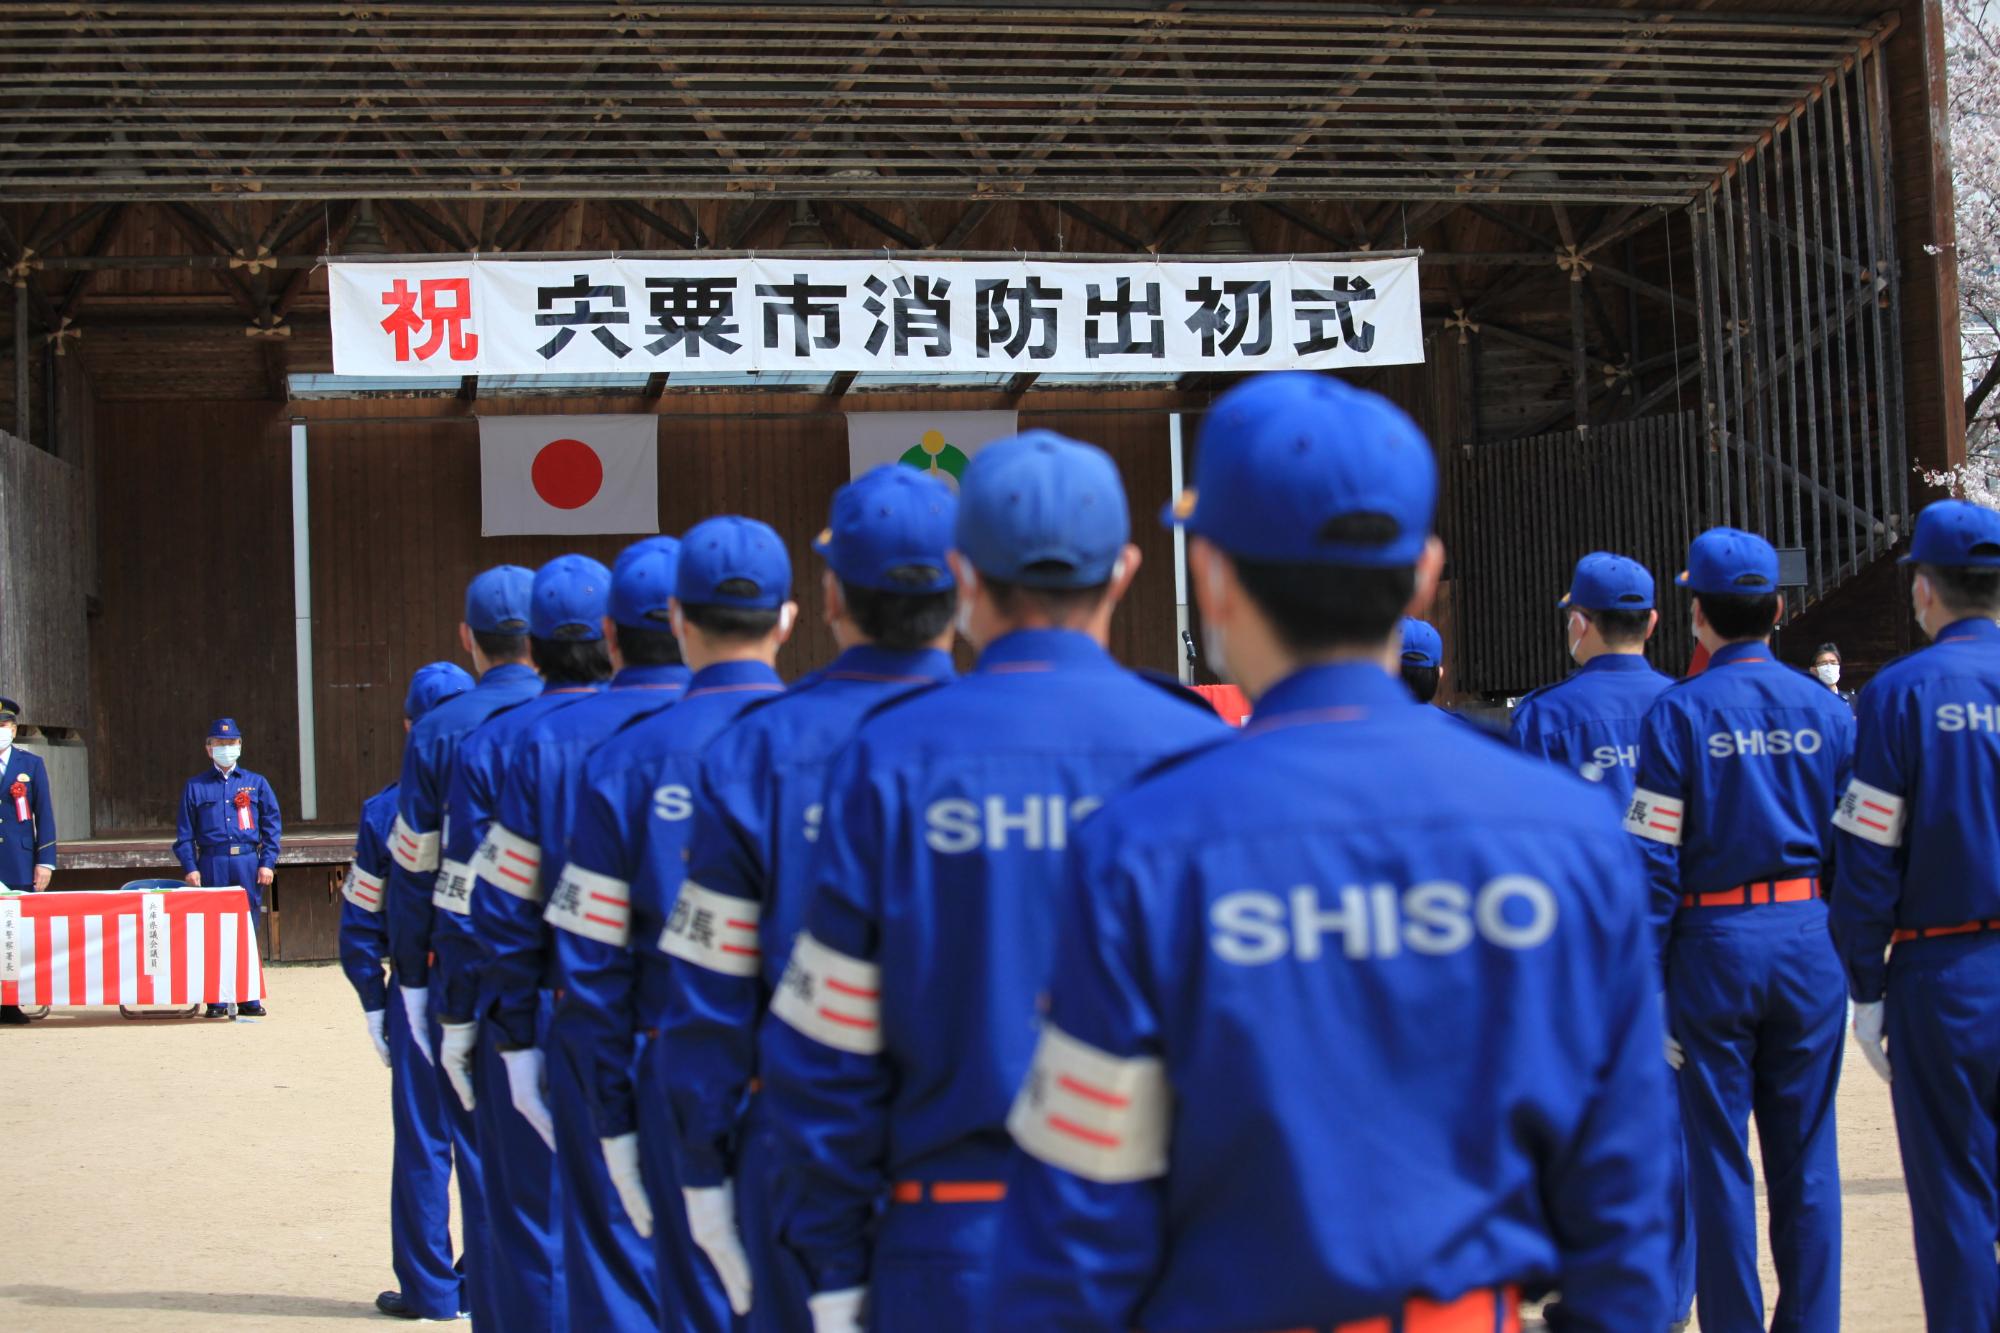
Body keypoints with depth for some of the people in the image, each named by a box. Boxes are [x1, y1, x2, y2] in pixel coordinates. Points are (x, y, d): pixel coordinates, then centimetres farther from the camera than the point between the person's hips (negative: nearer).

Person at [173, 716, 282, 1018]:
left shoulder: (256, 783, 12)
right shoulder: (195, 786, 11)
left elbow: (272, 826, 10)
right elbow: (185, 832, 8)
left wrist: (267, 863, 0)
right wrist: (190, 867, -3)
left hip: (248, 862, 1)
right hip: (211, 865, -1)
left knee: (248, 930, 1)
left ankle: (248, 998, 7)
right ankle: (216, 1000, 2)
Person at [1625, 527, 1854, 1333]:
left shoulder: (1678, 713, -7)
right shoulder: (1827, 710, 4)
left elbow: (1653, 861, -9)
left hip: (1714, 942, -3)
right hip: (1810, 942, 3)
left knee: (1718, 1153, 5)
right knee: (1805, 1153, 9)